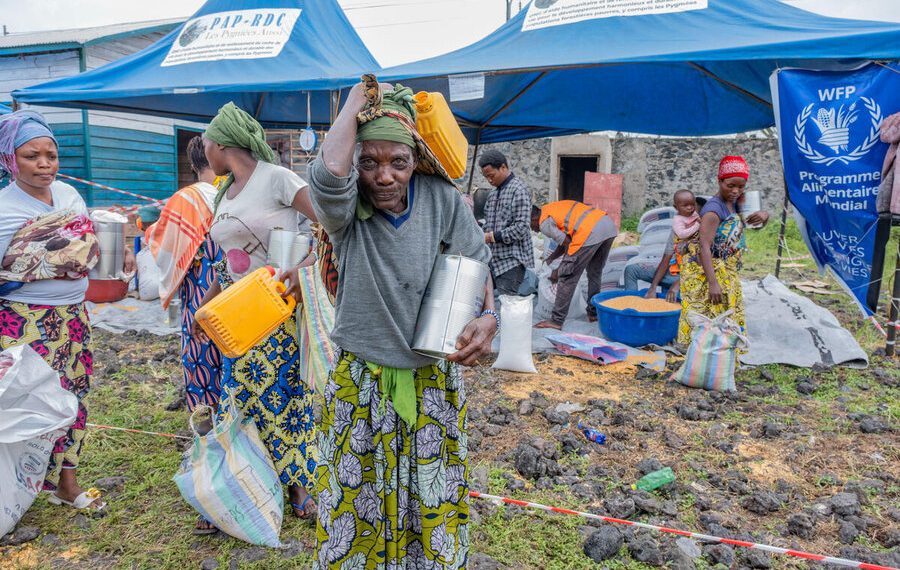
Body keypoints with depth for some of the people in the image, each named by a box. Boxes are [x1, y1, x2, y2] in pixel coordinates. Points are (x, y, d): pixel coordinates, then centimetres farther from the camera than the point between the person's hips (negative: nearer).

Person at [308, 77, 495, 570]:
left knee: (432, 497, 19)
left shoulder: (442, 198, -9)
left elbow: (475, 262, -1)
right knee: (356, 501, 14)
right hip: (360, 384, -2)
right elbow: (329, 171, -37)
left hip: (433, 381, 2)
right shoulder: (346, 210, -15)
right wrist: (359, 96, -23)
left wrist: (488, 316, -20)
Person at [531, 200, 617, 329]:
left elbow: (568, 245, 1)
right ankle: (593, 313, 34)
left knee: (568, 276, 0)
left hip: (590, 231, -9)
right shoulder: (553, 208, 30)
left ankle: (556, 321, 3)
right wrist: (551, 258, 37)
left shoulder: (544, 223, 3)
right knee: (595, 273, 24)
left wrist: (559, 271, 12)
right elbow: (567, 239, 32)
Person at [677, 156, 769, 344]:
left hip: (726, 273, 9)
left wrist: (763, 215, -12)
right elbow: (704, 247, -29)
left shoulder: (734, 203, 4)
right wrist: (713, 284, -35)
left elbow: (761, 219, 15)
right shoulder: (714, 209, -21)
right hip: (706, 273, -9)